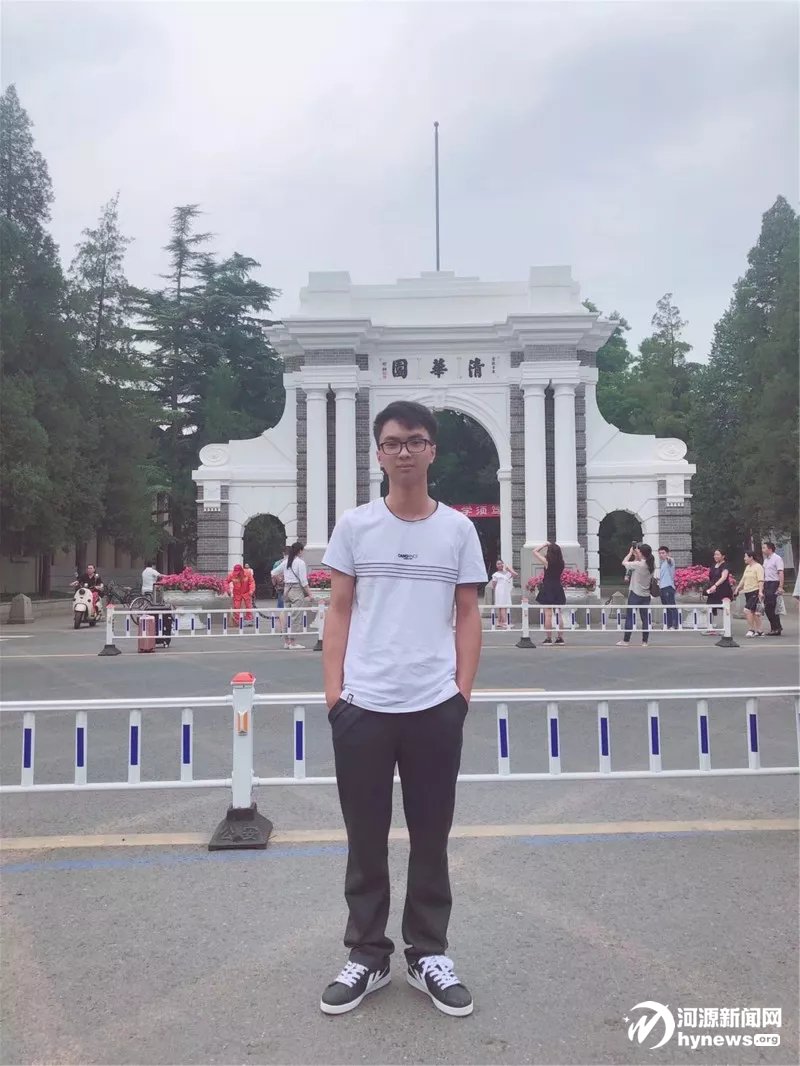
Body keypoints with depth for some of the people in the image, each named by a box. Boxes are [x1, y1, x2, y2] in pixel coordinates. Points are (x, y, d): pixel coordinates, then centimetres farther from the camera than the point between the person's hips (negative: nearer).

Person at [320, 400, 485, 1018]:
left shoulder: (458, 529, 5)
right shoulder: (354, 526, 3)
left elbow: (468, 615, 7)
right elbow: (339, 612, 5)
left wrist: (463, 689, -1)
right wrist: (334, 690, -2)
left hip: (435, 707, 0)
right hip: (362, 706, 0)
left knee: (431, 838, 11)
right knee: (366, 839, 10)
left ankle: (428, 954, 27)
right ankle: (368, 956, 25)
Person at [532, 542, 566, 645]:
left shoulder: (547, 562, -11)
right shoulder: (561, 563, 0)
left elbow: (535, 551, -3)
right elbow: (561, 554, 25)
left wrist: (545, 545, 3)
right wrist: (555, 546, 17)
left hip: (548, 589, -4)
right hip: (558, 589, 4)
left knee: (548, 615, -3)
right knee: (560, 615, 8)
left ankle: (548, 638, -2)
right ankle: (560, 638, 10)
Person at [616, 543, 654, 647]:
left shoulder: (638, 564, -18)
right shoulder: (651, 565, 1)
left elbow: (624, 562, -7)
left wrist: (630, 552, 4)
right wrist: (635, 554, 8)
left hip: (635, 594, -6)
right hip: (645, 595, 6)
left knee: (629, 617, 3)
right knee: (645, 618, 8)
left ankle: (626, 640, 6)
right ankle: (645, 641, 10)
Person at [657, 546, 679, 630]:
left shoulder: (670, 561, -7)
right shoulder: (661, 562, 19)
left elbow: (671, 561, -33)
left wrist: (669, 558, -55)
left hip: (668, 587, -9)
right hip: (662, 587, 9)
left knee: (672, 607, -10)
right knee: (666, 608, 11)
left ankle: (674, 625, -12)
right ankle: (668, 625, 15)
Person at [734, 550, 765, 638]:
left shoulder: (758, 567, -8)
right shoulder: (747, 567, 18)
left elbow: (761, 580, -17)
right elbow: (743, 580, 23)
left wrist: (760, 591, -26)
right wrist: (737, 589, 18)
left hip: (755, 591, -9)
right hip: (747, 592, 9)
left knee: (747, 610, -15)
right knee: (754, 612, 9)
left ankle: (752, 629, -7)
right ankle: (759, 631, 13)